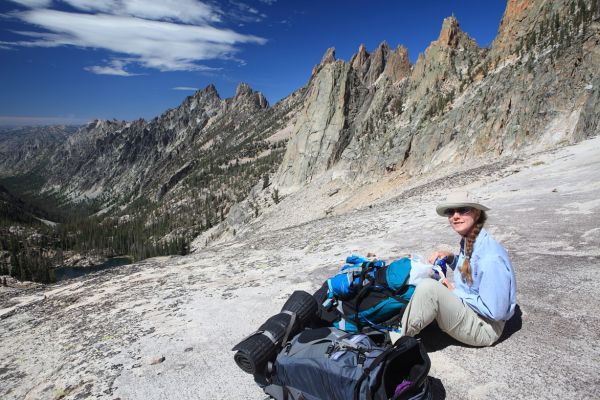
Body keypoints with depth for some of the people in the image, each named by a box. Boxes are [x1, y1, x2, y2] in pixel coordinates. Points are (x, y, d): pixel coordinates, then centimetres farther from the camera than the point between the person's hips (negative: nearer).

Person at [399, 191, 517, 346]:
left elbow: (494, 311, -25)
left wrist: (456, 293, -14)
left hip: (485, 328, -10)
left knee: (428, 288, -28)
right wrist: (450, 257, 2)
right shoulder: (467, 242, 1)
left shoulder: (491, 257, -26)